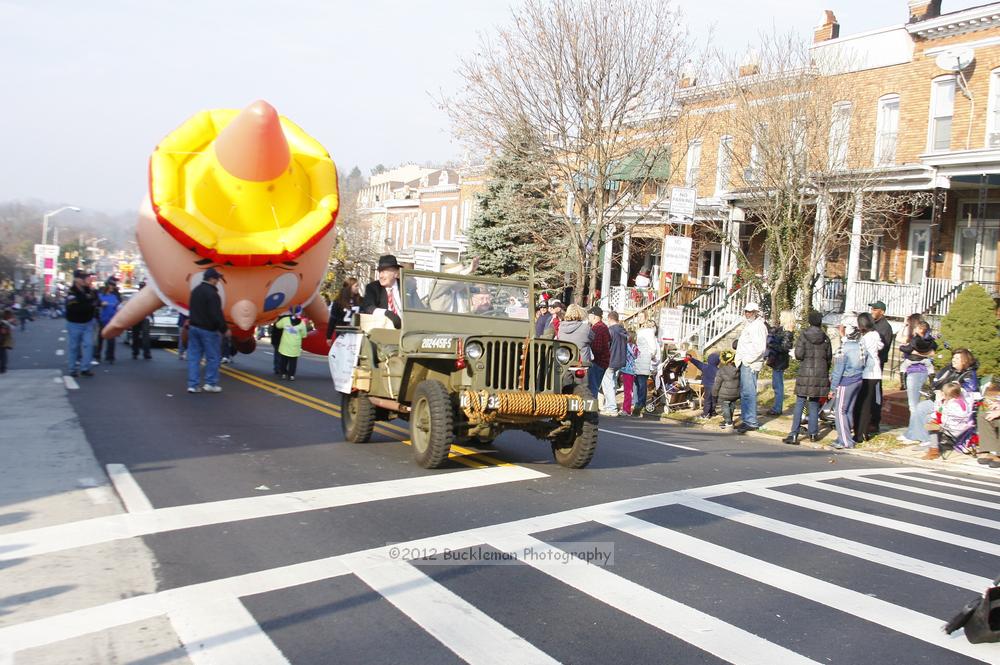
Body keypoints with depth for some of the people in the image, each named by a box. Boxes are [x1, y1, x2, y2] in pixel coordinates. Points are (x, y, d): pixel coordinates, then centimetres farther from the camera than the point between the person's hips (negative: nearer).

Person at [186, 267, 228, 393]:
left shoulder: (195, 290, 11)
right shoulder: (212, 293, -18)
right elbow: (217, 314, -21)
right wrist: (224, 329, -13)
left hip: (194, 327, 8)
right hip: (208, 330, -8)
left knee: (194, 356, 6)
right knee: (213, 357, 3)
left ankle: (192, 384, 5)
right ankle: (210, 383, 5)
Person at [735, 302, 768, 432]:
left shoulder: (759, 326, -10)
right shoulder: (750, 325, 22)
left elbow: (760, 348, -20)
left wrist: (748, 359, -17)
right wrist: (739, 360, 18)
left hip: (750, 364, -10)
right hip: (744, 363, 10)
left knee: (748, 392, -11)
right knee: (744, 392, 13)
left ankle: (751, 422, -9)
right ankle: (745, 419, 20)